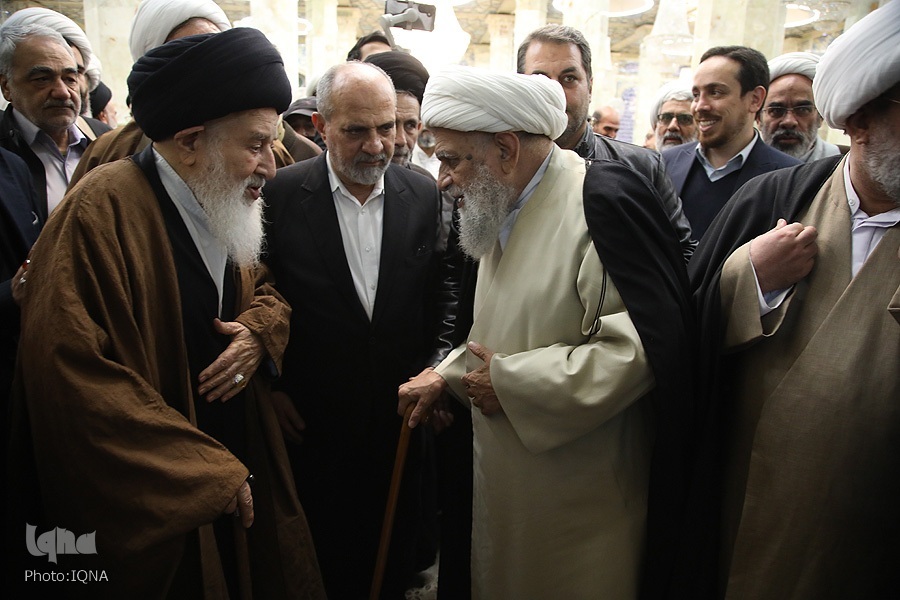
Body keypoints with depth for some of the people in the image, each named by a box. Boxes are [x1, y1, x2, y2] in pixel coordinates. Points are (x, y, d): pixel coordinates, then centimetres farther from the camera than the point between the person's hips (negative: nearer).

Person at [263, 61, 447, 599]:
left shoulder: (424, 195, -1)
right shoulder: (281, 194, -8)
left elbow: (442, 295, 5)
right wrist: (272, 387, -3)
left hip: (401, 419, 2)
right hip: (312, 424, -2)